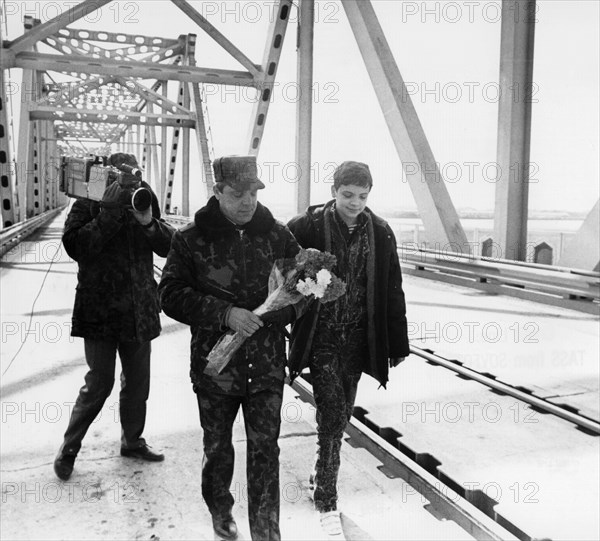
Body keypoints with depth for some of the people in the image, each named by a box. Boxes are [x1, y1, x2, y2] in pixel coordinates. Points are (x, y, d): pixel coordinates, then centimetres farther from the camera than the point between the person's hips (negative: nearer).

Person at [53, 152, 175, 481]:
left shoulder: (145, 201, 8)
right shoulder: (88, 205, -4)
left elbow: (170, 246, 0)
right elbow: (74, 246, -20)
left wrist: (148, 222, -18)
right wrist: (111, 211, -23)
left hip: (138, 313, 5)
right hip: (100, 311, -4)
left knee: (138, 383, 13)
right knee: (100, 382, -3)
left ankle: (132, 441, 33)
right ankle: (68, 448, 18)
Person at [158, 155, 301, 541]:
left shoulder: (277, 234, -1)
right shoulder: (191, 239, -6)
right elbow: (171, 294, -11)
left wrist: (277, 310, -17)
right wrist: (224, 313, -23)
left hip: (267, 364, 0)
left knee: (265, 449, 4)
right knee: (218, 446, 19)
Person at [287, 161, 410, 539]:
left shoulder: (380, 233, 0)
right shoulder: (308, 227, -10)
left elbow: (393, 291, 4)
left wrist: (398, 344, 6)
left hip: (358, 339, 4)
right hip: (322, 337, -3)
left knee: (341, 415, 16)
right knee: (332, 417, -5)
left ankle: (323, 474, 40)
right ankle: (327, 503, 10)